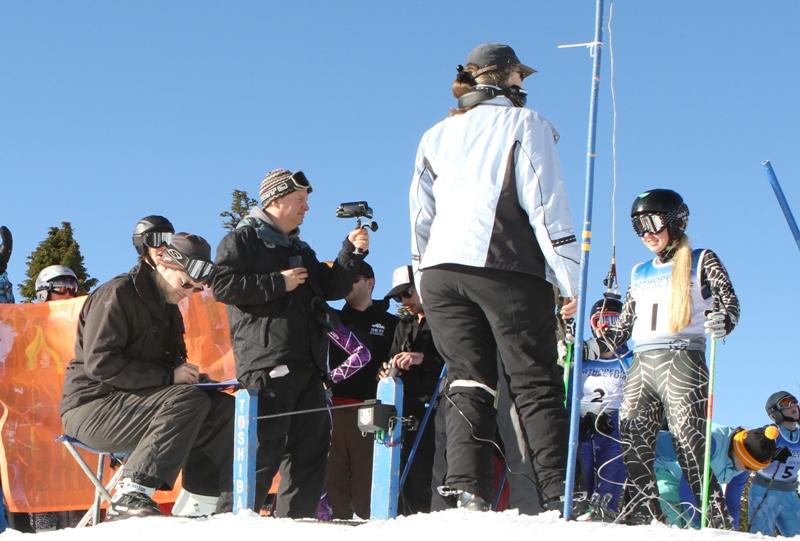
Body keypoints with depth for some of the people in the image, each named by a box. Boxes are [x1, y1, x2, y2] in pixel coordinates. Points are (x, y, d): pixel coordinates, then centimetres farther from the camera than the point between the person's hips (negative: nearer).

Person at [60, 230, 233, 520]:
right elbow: (99, 363, -22)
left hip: (132, 402, 9)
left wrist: (187, 374, -5)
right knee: (190, 400, -29)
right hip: (91, 407, -9)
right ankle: (131, 495, -34)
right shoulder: (118, 294, -12)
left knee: (224, 409, -5)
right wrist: (168, 376, -24)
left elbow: (171, 361, 21)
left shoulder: (167, 307, 17)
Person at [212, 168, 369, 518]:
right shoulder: (243, 240, 3)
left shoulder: (300, 249, 28)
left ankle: (295, 519, 11)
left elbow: (332, 288, 25)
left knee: (312, 443, 6)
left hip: (305, 364, 9)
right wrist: (278, 283, -11)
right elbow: (222, 285, -11)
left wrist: (352, 254, 11)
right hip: (266, 363, -8)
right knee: (265, 446, -15)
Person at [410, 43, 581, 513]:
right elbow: (547, 204, -3)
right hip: (506, 268, -4)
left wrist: (426, 289, 23)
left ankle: (467, 490, -10)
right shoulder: (524, 123, 5)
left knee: (468, 384, 5)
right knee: (537, 386, -2)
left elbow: (420, 217, 19)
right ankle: (561, 495, -10)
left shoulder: (436, 136, 20)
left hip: (441, 271, 4)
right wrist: (572, 280, -3)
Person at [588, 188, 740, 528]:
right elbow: (623, 327, 26)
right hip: (641, 363, 6)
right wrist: (589, 348, 15)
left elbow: (729, 303, 0)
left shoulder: (701, 262, 10)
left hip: (682, 360, -5)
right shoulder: (639, 274, 25)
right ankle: (642, 511, -6)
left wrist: (723, 322, -22)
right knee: (633, 441, -7)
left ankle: (717, 516, -13)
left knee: (688, 438, -14)